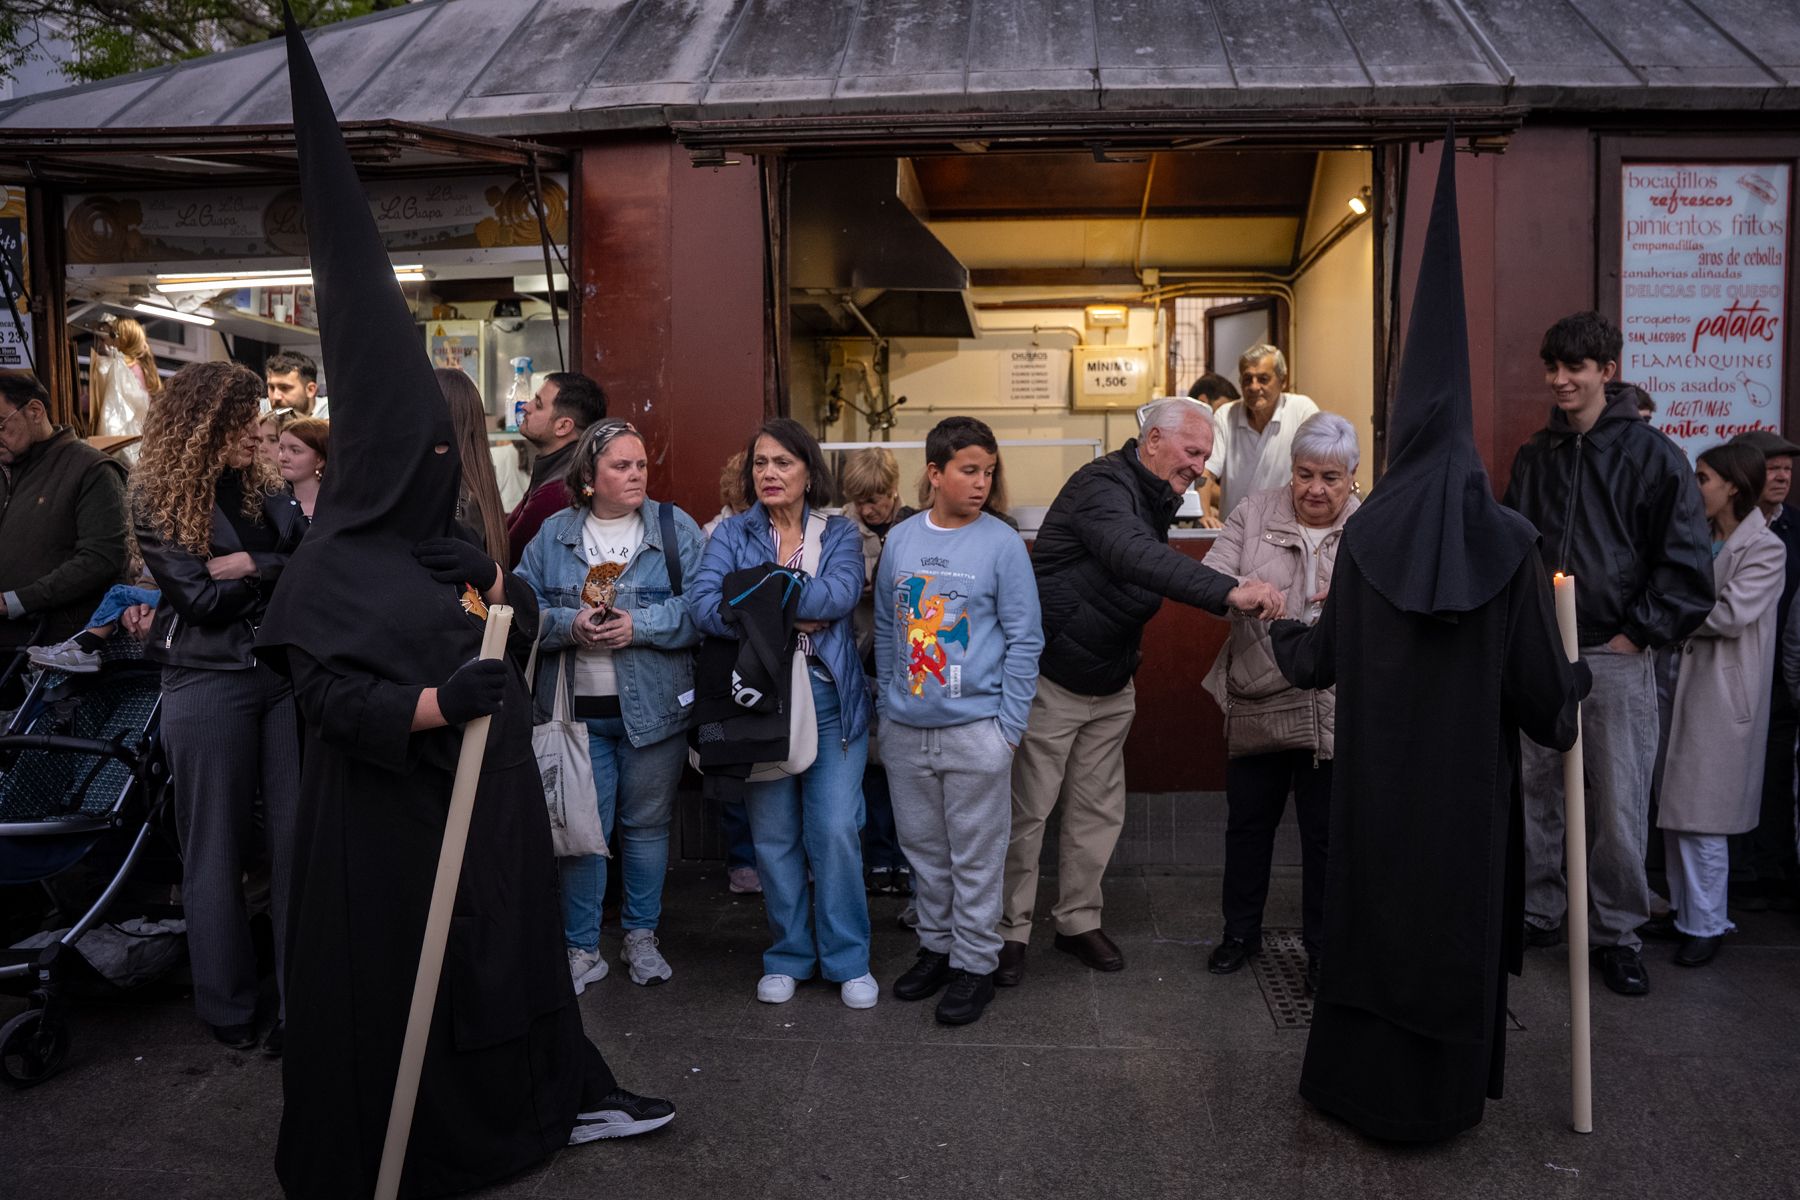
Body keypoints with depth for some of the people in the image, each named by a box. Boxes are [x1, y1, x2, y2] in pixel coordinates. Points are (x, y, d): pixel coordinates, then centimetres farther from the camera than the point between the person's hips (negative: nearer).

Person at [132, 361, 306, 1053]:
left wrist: (253, 565, -14)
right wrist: (280, 568, -4)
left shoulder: (265, 489, 11)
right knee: (217, 850, 7)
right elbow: (203, 596, -11)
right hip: (209, 683, -4)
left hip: (285, 673, 4)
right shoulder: (159, 500, -3)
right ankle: (228, 1009, 22)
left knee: (298, 837, 1)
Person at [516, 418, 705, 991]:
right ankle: (581, 949, 19)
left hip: (653, 707, 0)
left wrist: (639, 626, -20)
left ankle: (641, 937, 29)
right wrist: (570, 624, -18)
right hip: (577, 708, 1)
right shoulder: (554, 534, 5)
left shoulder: (676, 528, 0)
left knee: (646, 824, 12)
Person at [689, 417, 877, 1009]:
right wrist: (788, 619, -17)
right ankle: (789, 956, 24)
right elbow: (704, 606, -11)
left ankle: (848, 959, 14)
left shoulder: (839, 534, 7)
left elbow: (841, 595, -15)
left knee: (836, 830, -3)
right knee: (774, 836, 7)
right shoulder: (732, 534, 7)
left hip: (831, 699, -1)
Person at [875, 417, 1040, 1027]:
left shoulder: (1002, 543, -7)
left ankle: (975, 964, 21)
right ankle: (936, 946, 33)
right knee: (923, 849, 16)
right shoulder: (900, 539, 4)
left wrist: (1008, 726, -9)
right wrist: (887, 704, 10)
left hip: (975, 730, -4)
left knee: (976, 858, 6)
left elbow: (1025, 639, -7)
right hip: (905, 731, 4)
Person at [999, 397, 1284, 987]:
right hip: (1050, 680, -8)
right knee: (1027, 811, 1)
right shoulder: (1103, 486, -22)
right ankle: (1010, 931, 15)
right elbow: (1138, 557, -41)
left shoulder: (1156, 498, 8)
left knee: (1099, 810, 13)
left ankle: (1078, 921, 28)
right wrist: (1230, 592, -49)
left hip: (1111, 684, 9)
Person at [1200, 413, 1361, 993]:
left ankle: (1321, 946, 29)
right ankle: (1241, 930, 35)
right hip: (1257, 699, 1)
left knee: (1326, 831, 9)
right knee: (1248, 819, 15)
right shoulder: (1253, 514, 0)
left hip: (1333, 709, -1)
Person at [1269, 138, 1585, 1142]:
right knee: (1459, 914, 14)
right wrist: (1561, 717, 15)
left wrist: (1282, 636, 21)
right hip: (1469, 772, -1)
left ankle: (1359, 1077, 27)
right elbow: (1539, 676, -7)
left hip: (1378, 769, 1)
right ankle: (1444, 1091, 28)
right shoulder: (1510, 541, -12)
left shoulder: (1365, 535, -9)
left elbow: (1325, 656, 0)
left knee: (1375, 905, 15)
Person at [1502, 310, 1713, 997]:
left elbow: (1687, 563, -3)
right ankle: (1539, 913, 24)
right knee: (1534, 793, 9)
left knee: (1619, 803, 1)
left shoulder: (1652, 456, -2)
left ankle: (1617, 933, 16)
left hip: (1616, 657, -4)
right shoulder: (1535, 457, 10)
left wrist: (1640, 633, -6)